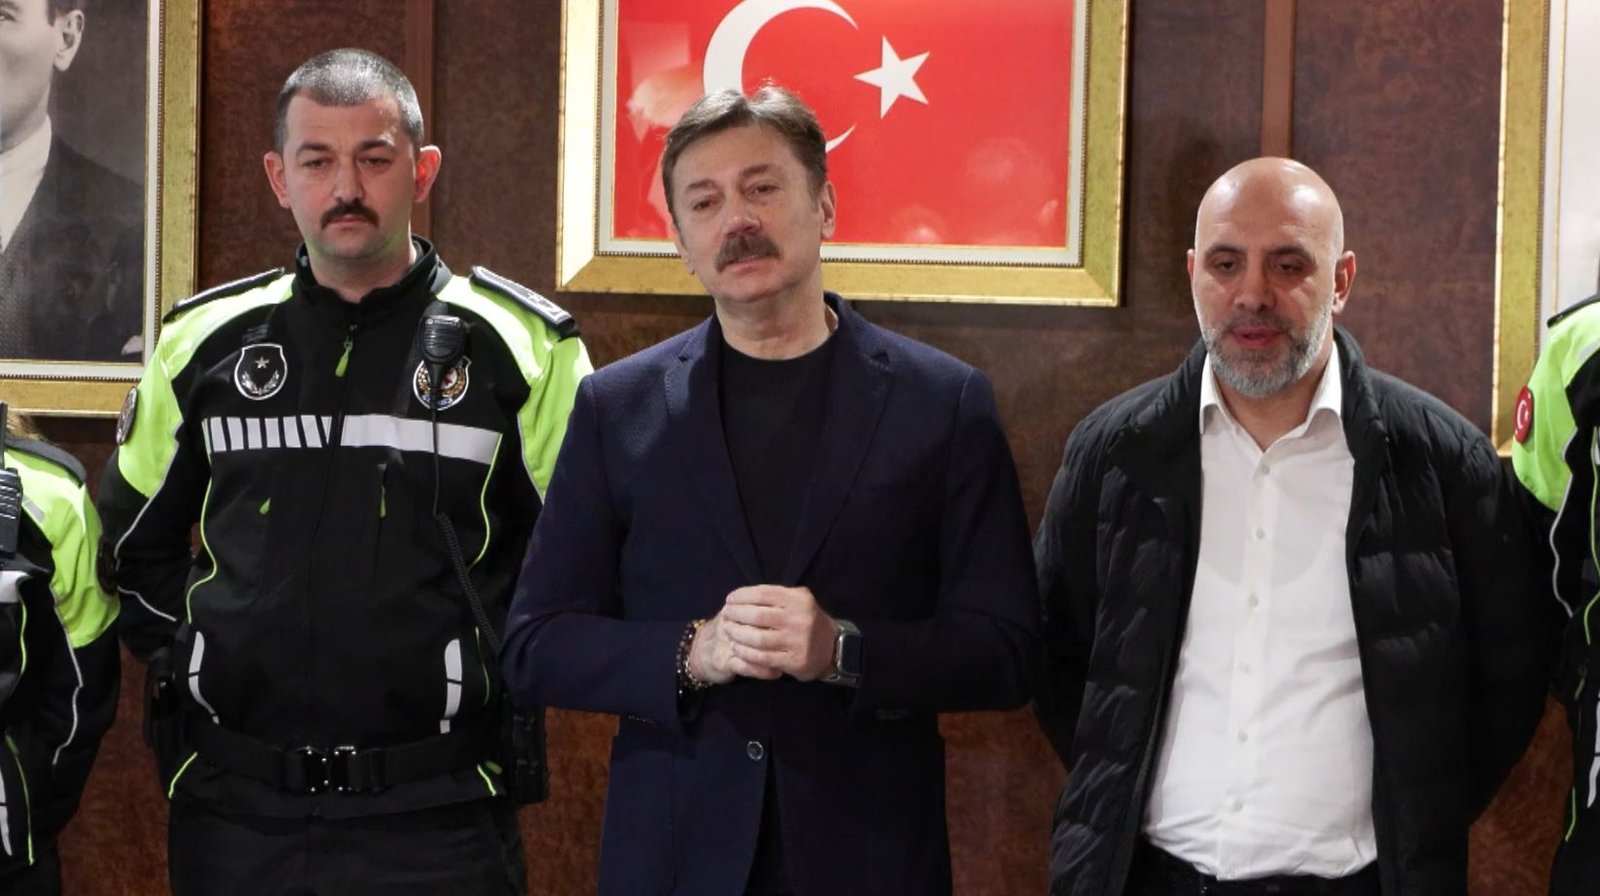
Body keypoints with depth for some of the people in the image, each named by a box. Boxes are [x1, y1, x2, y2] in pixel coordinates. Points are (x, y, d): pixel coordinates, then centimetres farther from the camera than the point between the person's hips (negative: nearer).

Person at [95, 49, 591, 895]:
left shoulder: (521, 345, -2)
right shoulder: (205, 341, 7)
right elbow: (136, 538, 18)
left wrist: (505, 665, -1)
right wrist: (185, 661, 9)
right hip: (230, 803, 3)